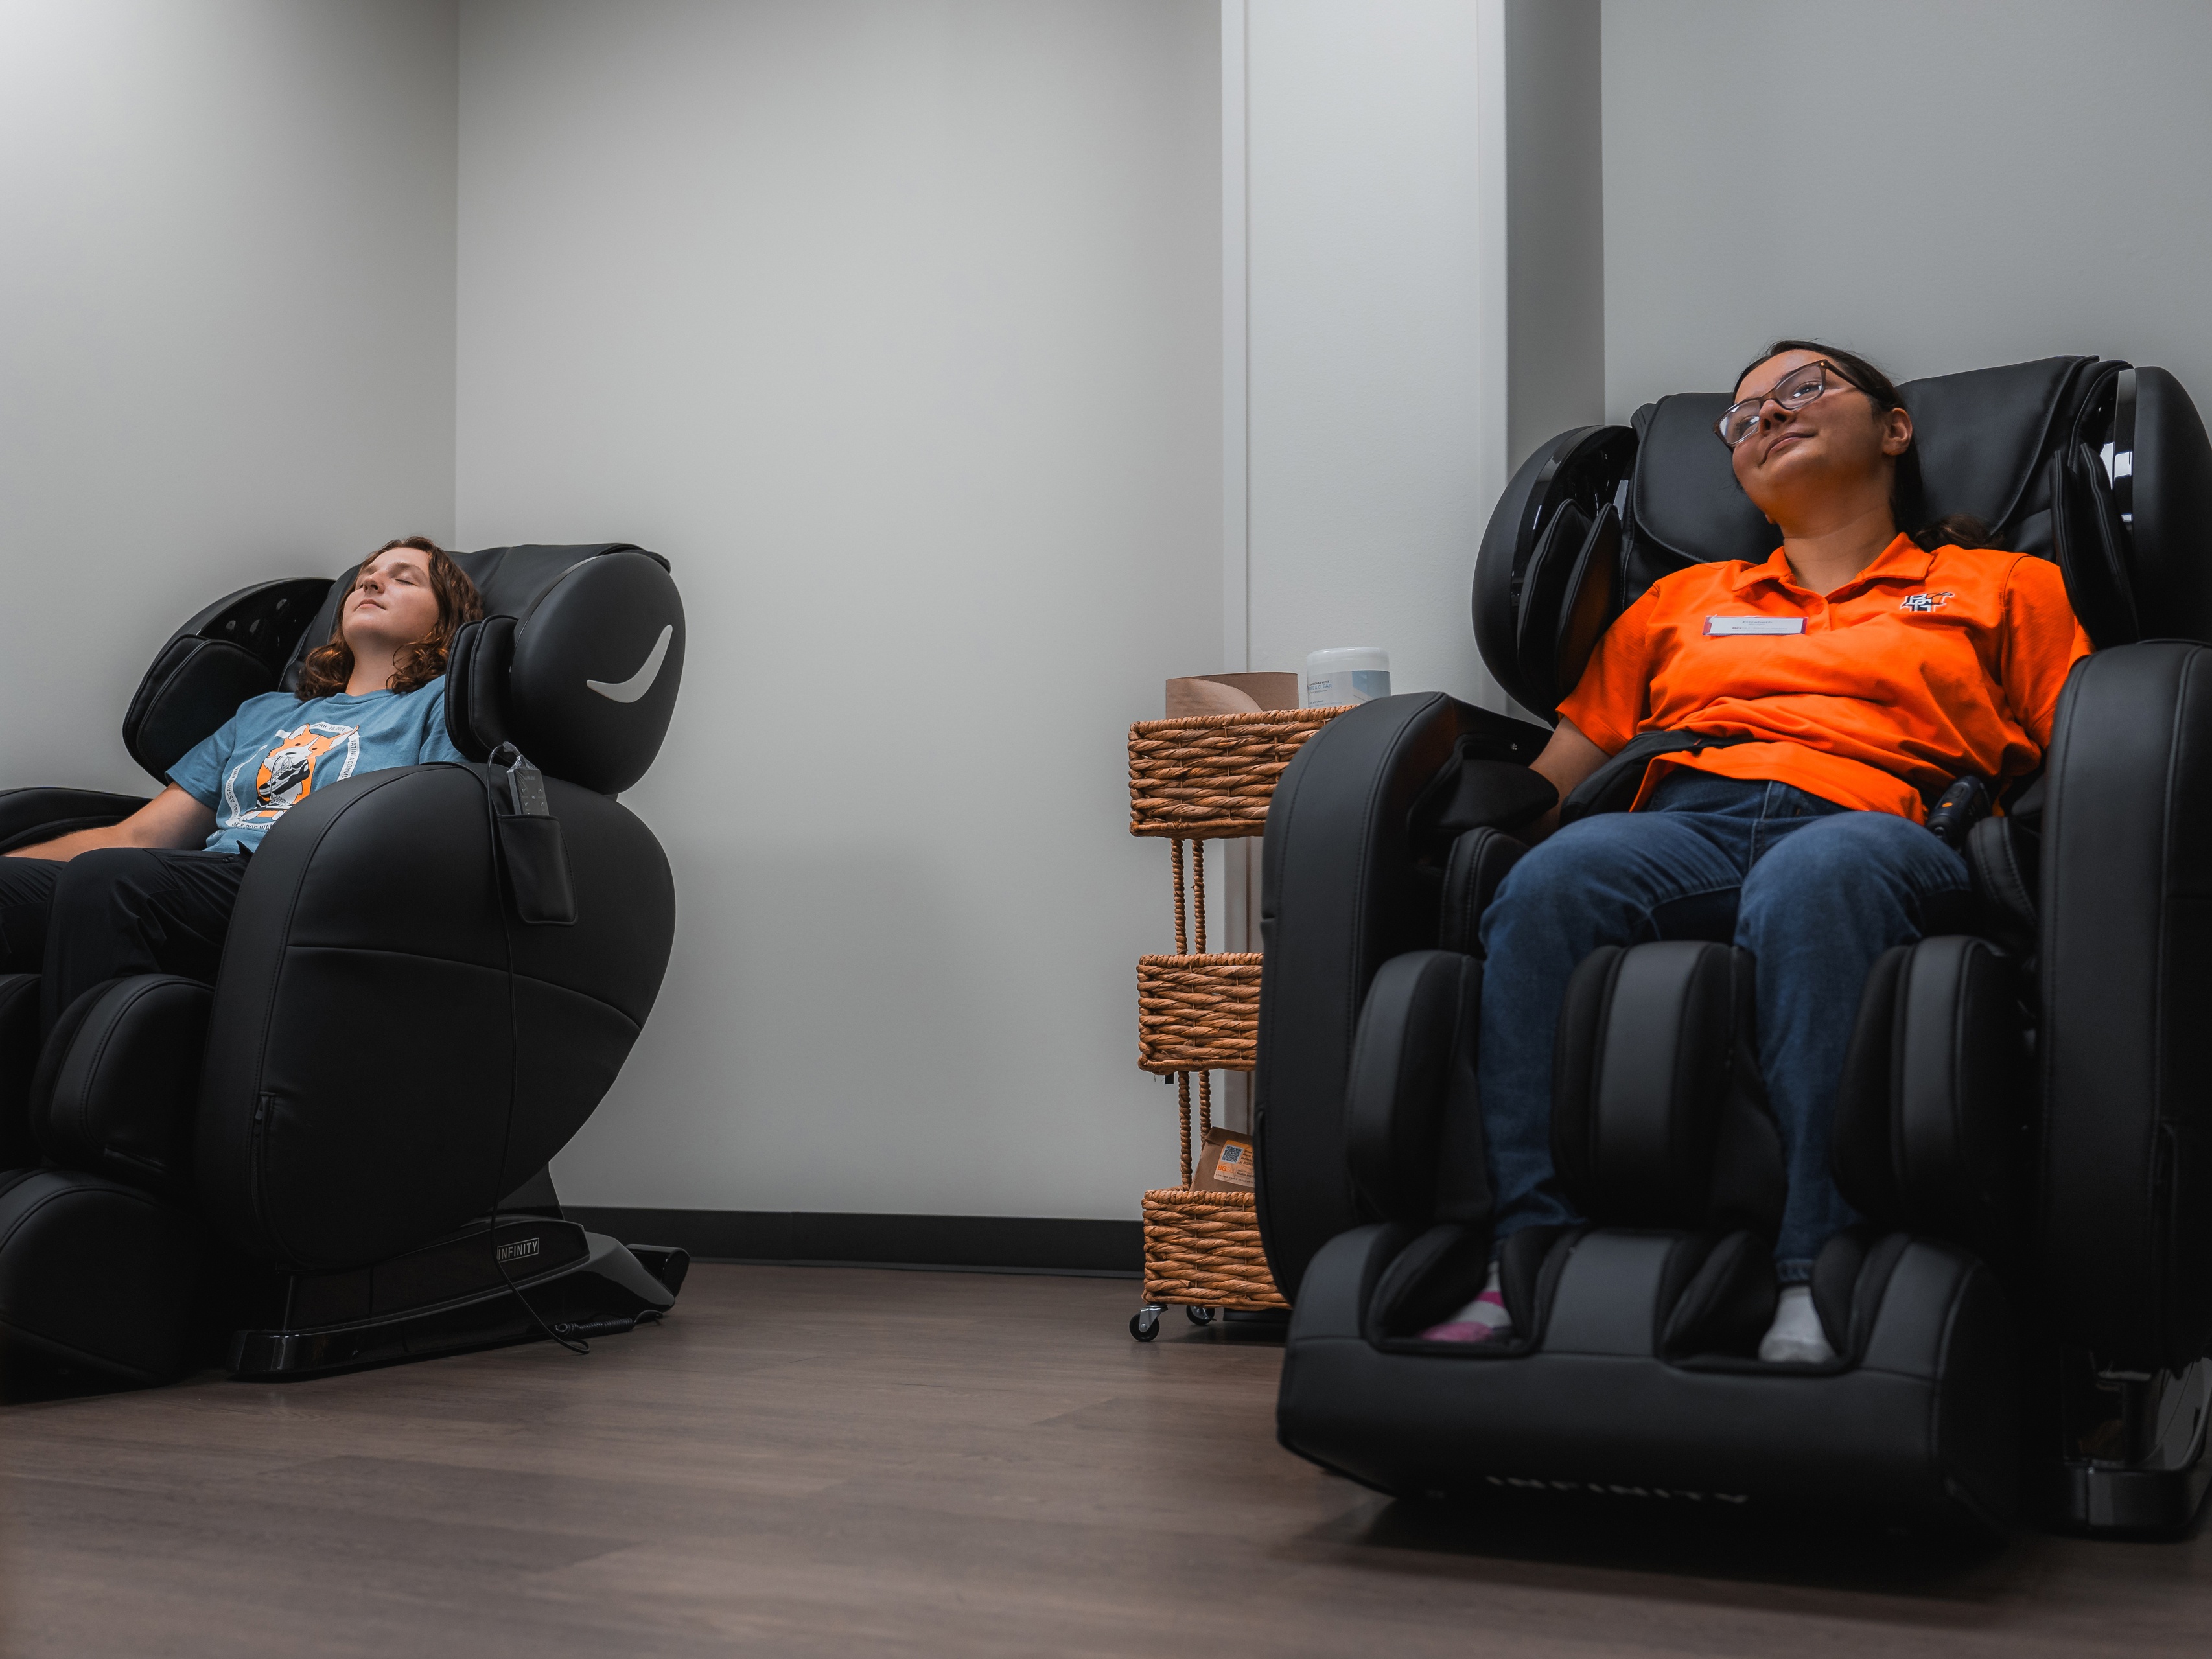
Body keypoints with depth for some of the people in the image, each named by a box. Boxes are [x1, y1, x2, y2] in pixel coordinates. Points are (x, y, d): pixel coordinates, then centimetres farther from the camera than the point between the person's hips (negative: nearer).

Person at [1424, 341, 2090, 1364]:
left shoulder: (2004, 588, 28)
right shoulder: (1680, 601, 35)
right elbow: (1552, 771, 29)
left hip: (1870, 827, -2)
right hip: (1680, 826, 3)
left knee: (1815, 876, -40)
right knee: (1552, 880, -34)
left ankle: (1817, 1277, -44)